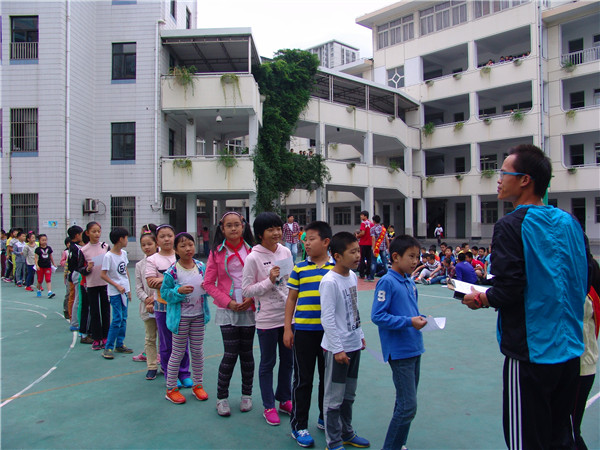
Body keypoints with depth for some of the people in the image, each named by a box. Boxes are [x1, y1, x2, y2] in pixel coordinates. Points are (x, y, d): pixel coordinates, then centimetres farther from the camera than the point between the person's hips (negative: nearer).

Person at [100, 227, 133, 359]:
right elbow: (103, 275, -13)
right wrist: (117, 285, -16)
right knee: (117, 319, -7)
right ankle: (108, 348, 2)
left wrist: (129, 289, 13)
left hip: (125, 290, 7)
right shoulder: (108, 256, -14)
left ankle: (120, 344, 21)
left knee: (123, 319, 11)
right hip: (115, 292, -7)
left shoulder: (124, 253, 8)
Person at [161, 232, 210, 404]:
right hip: (180, 317, -4)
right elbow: (164, 293, -8)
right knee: (178, 353, 7)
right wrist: (179, 291, -24)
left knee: (198, 351, 13)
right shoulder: (172, 271, -12)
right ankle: (171, 389, 22)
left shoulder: (201, 266, 0)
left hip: (198, 315, 4)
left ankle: (198, 385, 29)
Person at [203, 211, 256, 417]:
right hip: (227, 311, -1)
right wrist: (228, 302, -10)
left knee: (246, 353, 10)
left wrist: (251, 298, -11)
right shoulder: (217, 252, -1)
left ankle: (246, 394, 27)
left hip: (249, 309, 2)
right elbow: (209, 283, -1)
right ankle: (221, 397, 15)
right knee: (230, 354, -3)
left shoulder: (252, 251, 2)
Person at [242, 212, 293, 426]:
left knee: (288, 360, 16)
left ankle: (285, 400, 34)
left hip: (288, 315, 5)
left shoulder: (286, 252, 2)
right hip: (267, 318, -5)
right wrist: (269, 281, -21)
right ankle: (269, 406, 24)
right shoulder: (253, 258, -13)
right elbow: (246, 290, -11)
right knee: (267, 363, 9)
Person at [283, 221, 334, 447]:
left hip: (329, 331, 1)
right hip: (303, 330, -1)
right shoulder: (299, 268, -2)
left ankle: (325, 418, 36)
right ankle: (298, 425, 21)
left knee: (328, 377, 16)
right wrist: (287, 328, -1)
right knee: (303, 379, 8)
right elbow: (291, 299, 2)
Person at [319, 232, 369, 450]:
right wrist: (337, 349, -18)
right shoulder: (329, 282, -20)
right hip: (338, 347, -8)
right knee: (334, 397, 6)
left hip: (353, 345, 8)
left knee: (349, 394, 21)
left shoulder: (352, 276, 5)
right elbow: (327, 318, -20)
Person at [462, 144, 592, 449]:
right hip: (570, 350, 7)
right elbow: (586, 282, 11)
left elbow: (507, 291, -21)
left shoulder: (511, 226, -15)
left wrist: (481, 299, -2)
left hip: (531, 352, -7)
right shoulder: (570, 223, 5)